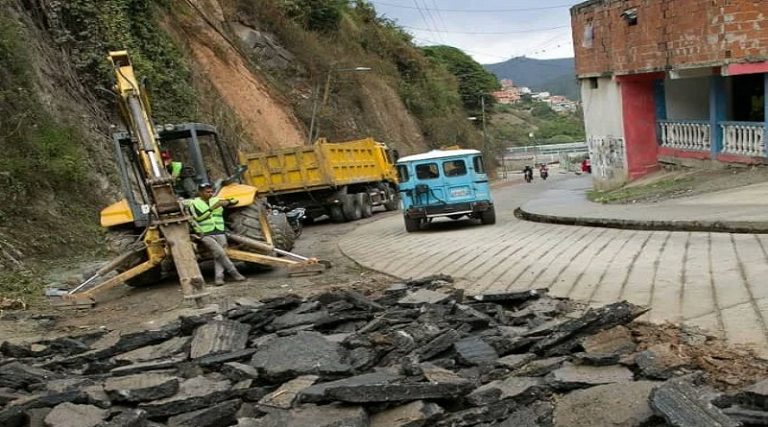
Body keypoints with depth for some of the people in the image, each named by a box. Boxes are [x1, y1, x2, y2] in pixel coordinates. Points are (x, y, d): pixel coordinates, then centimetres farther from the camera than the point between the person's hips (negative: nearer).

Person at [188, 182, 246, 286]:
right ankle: (234, 272, -10)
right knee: (220, 253, -18)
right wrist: (212, 208, -19)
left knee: (219, 256, -9)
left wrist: (228, 202, -12)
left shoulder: (217, 200, 11)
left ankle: (218, 277, -11)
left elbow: (235, 201, 10)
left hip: (220, 233, 4)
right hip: (206, 235, -4)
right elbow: (199, 217, -15)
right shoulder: (194, 203, 0)